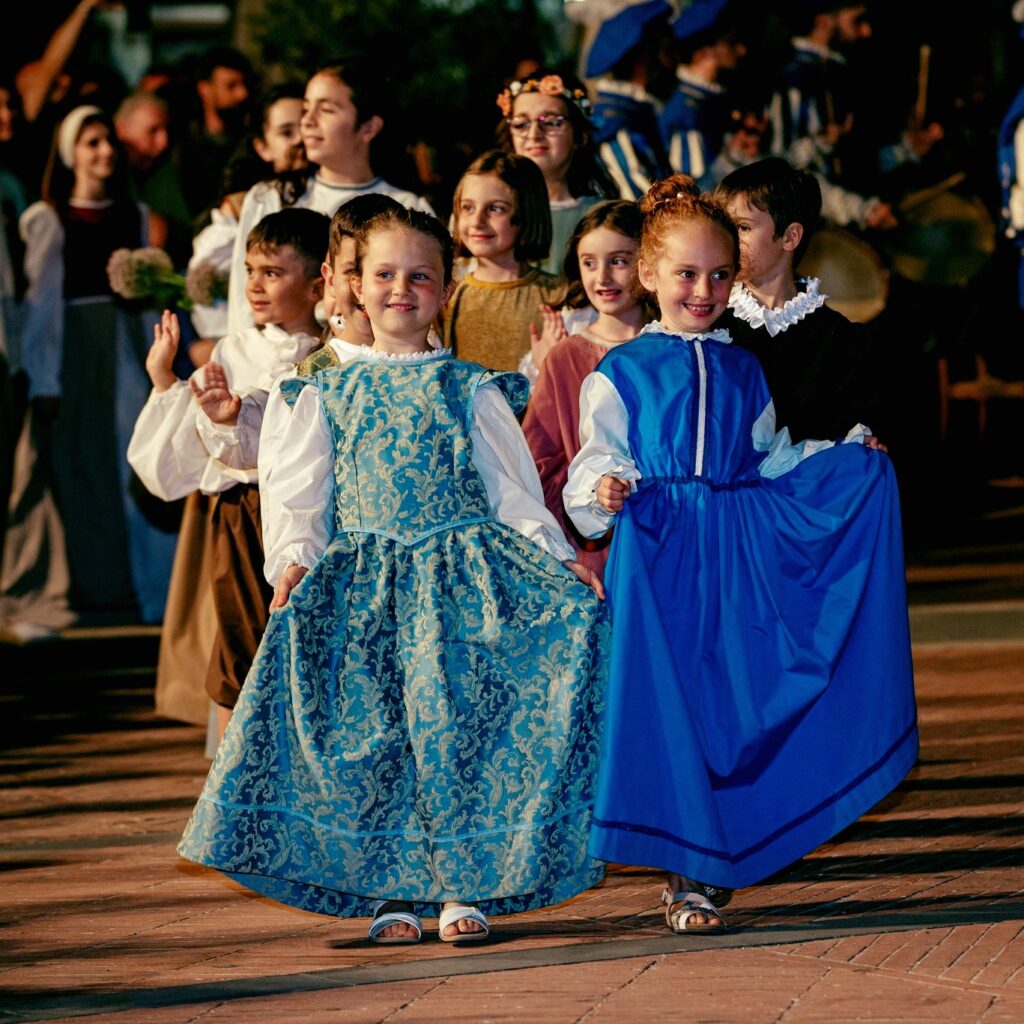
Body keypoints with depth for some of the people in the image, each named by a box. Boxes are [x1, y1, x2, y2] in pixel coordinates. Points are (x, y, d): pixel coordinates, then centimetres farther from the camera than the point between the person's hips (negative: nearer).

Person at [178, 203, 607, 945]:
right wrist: (293, 561, -8)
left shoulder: (470, 390, 8)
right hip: (361, 589, 1)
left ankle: (466, 888, -1)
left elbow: (513, 488, 8)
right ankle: (392, 892, 4)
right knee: (373, 732, -4)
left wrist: (558, 558, -3)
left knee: (455, 717, -10)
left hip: (457, 577, -1)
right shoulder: (328, 395, 12)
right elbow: (301, 493, 9)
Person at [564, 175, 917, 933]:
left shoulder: (744, 371, 17)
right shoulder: (622, 372, 4)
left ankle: (713, 867, 8)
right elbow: (601, 457, -1)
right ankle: (688, 875, 0)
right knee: (666, 705, -7)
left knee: (736, 700, -1)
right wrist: (604, 490, -22)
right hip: (658, 550, -4)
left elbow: (772, 459, 22)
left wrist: (846, 456, 14)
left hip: (741, 551, 4)